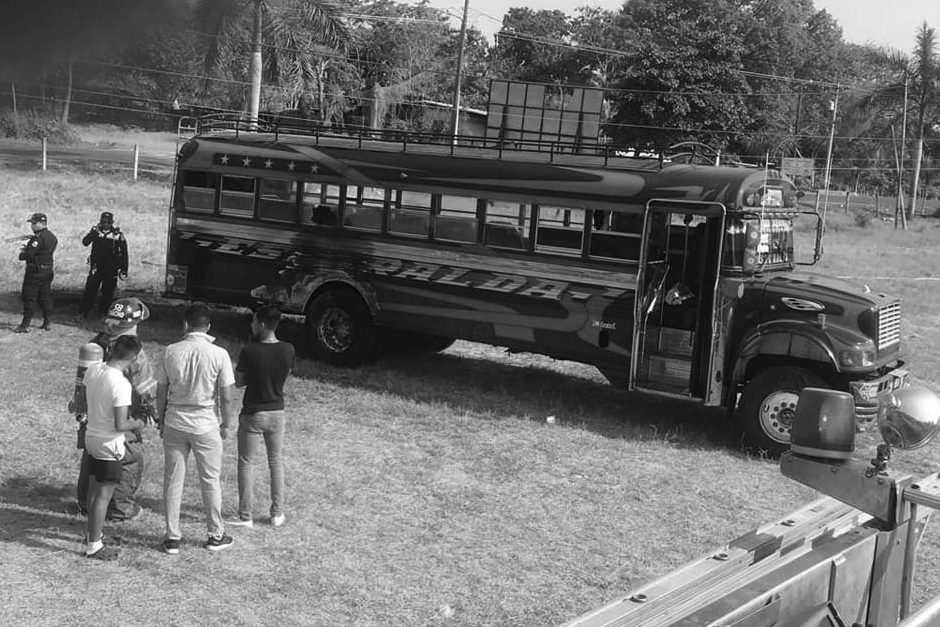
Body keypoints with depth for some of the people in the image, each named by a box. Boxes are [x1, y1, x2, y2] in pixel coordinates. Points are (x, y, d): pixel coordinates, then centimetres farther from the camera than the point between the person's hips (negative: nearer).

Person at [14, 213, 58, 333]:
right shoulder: (52, 237, 10)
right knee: (45, 297, 14)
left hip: (35, 272, -9)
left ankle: (25, 325, -2)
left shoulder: (38, 238, -20)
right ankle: (48, 322, 17)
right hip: (48, 270, 9)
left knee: (29, 298, -4)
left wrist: (22, 254, -1)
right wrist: (28, 248, 9)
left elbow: (29, 254, -23)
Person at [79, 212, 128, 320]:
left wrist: (124, 270, -2)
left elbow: (124, 254, 0)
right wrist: (93, 233, -27)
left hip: (111, 270, -1)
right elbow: (85, 242, -11)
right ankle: (82, 313, 6)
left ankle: (102, 314, 15)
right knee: (89, 291, -1)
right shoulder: (95, 231, 2)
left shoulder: (118, 235, -3)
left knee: (108, 294, 4)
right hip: (96, 267, 1)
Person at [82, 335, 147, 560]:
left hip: (91, 437, 8)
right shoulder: (121, 385, -26)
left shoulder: (93, 369, -5)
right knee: (104, 494, 3)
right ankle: (93, 546, 11)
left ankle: (92, 533, 37)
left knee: (94, 489, 22)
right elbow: (120, 425, -26)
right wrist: (136, 425, -7)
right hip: (109, 444, -8)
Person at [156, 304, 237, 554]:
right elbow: (226, 397, -9)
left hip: (174, 423, 2)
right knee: (211, 481, 12)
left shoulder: (171, 352, -6)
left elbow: (161, 392, 1)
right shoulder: (219, 355, -12)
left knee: (173, 480, 11)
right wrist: (226, 424, 6)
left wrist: (161, 421, 15)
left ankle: (172, 537, 16)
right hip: (205, 425, -1)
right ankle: (216, 535, 22)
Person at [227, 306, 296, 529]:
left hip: (252, 414, -4)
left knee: (246, 463, 9)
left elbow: (238, 382, -9)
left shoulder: (249, 351, -20)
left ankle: (245, 516, 13)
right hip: (277, 412, 4)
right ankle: (277, 514, 23)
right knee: (276, 462, 17)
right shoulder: (288, 351, -8)